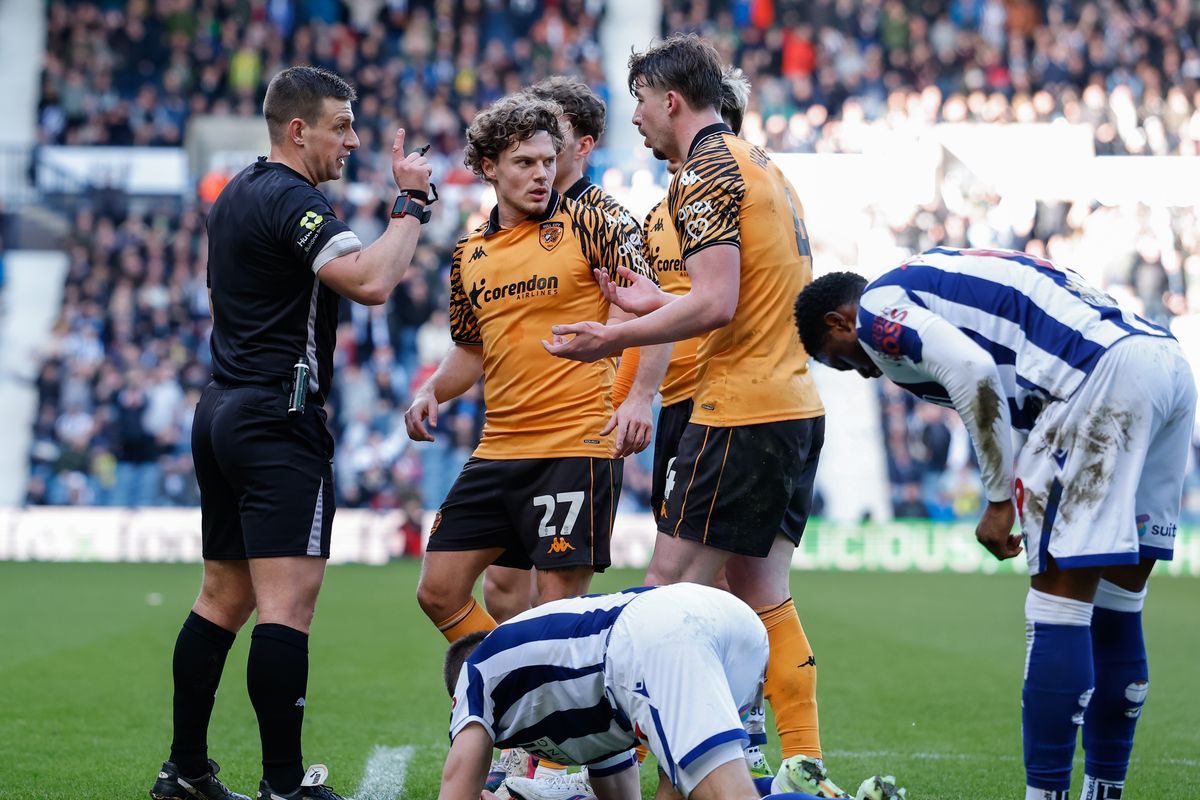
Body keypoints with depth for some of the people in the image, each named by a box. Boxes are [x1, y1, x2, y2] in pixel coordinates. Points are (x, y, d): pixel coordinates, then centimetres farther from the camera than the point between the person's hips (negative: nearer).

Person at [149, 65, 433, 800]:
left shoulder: (237, 195, 17)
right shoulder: (292, 201, -14)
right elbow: (372, 281, -27)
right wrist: (412, 204, -16)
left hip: (222, 410, 10)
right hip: (279, 417, -10)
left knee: (225, 595, 14)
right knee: (289, 601, -12)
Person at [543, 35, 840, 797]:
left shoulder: (704, 170, -10)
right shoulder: (761, 164, 18)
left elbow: (717, 304, -19)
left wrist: (616, 337, -11)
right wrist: (658, 303, 23)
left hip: (739, 414, -9)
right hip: (795, 404, 9)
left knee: (670, 593, -6)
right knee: (764, 598, 11)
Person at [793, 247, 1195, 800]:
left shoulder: (877, 308, 5)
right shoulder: (939, 274, 31)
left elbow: (973, 369, -13)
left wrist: (1000, 499, -6)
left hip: (1107, 372, -9)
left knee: (1060, 600, -5)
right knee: (1113, 606, 15)